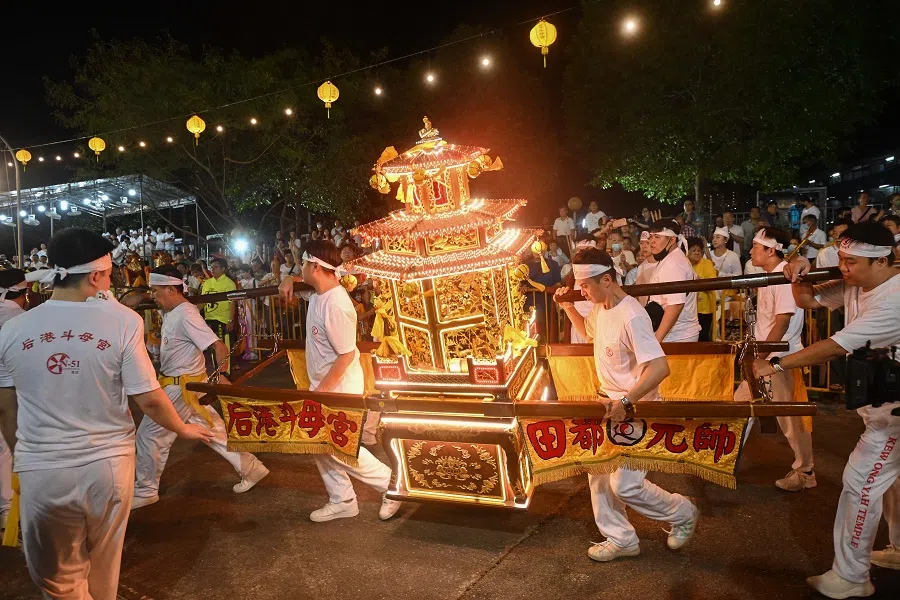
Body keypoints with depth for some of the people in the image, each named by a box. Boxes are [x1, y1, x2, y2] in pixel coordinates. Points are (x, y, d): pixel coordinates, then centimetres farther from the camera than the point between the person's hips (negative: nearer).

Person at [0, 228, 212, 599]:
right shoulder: (122, 320, -14)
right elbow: (148, 400, -11)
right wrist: (185, 429, 8)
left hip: (41, 471, 0)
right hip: (107, 464, 0)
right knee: (102, 570, 25)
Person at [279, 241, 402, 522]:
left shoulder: (335, 306, -29)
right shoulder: (319, 290, 0)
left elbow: (346, 356, -26)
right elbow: (304, 279, 25)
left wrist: (321, 390, -20)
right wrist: (289, 280, 3)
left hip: (339, 387, -10)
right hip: (322, 383, 10)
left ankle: (393, 485, 16)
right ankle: (342, 501, 28)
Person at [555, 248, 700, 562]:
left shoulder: (631, 316, -27)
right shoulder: (599, 307, 2)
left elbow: (660, 367, -34)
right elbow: (588, 331, 26)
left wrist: (625, 401, -39)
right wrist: (568, 307, 13)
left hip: (635, 410, -9)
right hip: (609, 404, 9)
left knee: (624, 486, -3)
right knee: (599, 474, 13)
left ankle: (684, 513, 24)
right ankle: (621, 539, 31)